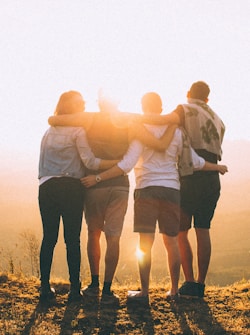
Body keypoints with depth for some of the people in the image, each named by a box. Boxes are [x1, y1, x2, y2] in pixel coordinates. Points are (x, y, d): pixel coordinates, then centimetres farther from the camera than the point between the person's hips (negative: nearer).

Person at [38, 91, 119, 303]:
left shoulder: (49, 132, 17)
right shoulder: (77, 131, -1)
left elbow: (42, 166, 18)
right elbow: (90, 161, -10)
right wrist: (119, 163, -10)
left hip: (47, 187, 5)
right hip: (71, 188, -4)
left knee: (49, 238, 5)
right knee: (72, 239, -2)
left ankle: (45, 287, 3)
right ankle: (75, 289, -2)